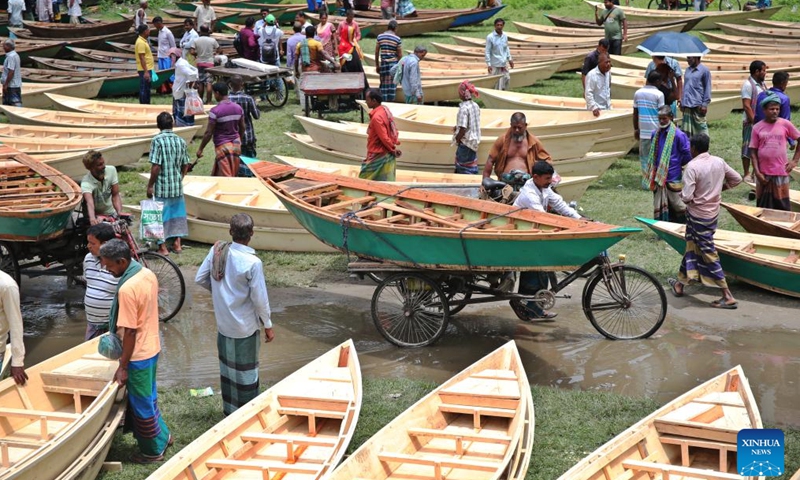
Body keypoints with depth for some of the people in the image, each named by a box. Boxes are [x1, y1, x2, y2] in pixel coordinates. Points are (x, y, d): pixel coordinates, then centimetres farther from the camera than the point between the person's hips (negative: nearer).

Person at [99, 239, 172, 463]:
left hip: (139, 354, -9)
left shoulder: (127, 289, -28)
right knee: (148, 397, 25)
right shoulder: (148, 274, -1)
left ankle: (153, 451, 22)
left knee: (142, 404, 8)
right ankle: (162, 436, 37)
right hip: (152, 346, 9)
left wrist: (122, 366, -17)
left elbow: (130, 331, -24)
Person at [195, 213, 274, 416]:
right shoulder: (253, 263, -24)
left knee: (227, 368, 19)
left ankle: (230, 412, 32)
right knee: (246, 371, 9)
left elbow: (200, 279, 0)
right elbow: (260, 299, -18)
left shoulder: (217, 250, -9)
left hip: (223, 323, 5)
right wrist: (268, 325, -4)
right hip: (245, 326, -5)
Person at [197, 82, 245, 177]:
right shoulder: (238, 108, 2)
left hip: (223, 146, -6)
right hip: (236, 145, 6)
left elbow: (209, 133, -15)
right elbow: (242, 128, 11)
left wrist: (200, 149, -6)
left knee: (226, 176, -3)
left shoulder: (215, 111, -16)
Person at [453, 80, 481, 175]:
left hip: (465, 142, -8)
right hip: (474, 141, 8)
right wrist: (457, 127, 14)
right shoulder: (475, 106, 2)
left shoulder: (464, 108, -23)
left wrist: (457, 140, -9)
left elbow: (463, 129, -25)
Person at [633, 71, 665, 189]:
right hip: (656, 130, -4)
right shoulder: (658, 94, -10)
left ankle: (646, 182, 7)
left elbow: (635, 113, 9)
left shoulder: (638, 93, 4)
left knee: (644, 156, 9)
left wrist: (636, 129, 17)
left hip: (643, 130, 4)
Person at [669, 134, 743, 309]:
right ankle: (680, 284, 35)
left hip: (698, 215, -8)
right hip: (713, 213, 8)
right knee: (692, 247, 22)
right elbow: (737, 179, 10)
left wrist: (681, 194, -3)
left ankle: (728, 297, -1)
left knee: (709, 254, -2)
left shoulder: (692, 167, -22)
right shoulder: (719, 162, -1)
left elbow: (687, 196, -25)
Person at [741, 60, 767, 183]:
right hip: (750, 122, -8)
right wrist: (754, 121, -19)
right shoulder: (748, 85, -13)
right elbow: (746, 106, -17)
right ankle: (747, 174, 5)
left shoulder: (762, 84, 12)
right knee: (748, 148, 0)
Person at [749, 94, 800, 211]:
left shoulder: (785, 124, -1)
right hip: (763, 173, 1)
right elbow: (753, 152, 1)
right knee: (763, 205, 7)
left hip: (781, 171, -1)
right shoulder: (757, 127, 1)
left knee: (782, 205, 2)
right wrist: (757, 172, -7)